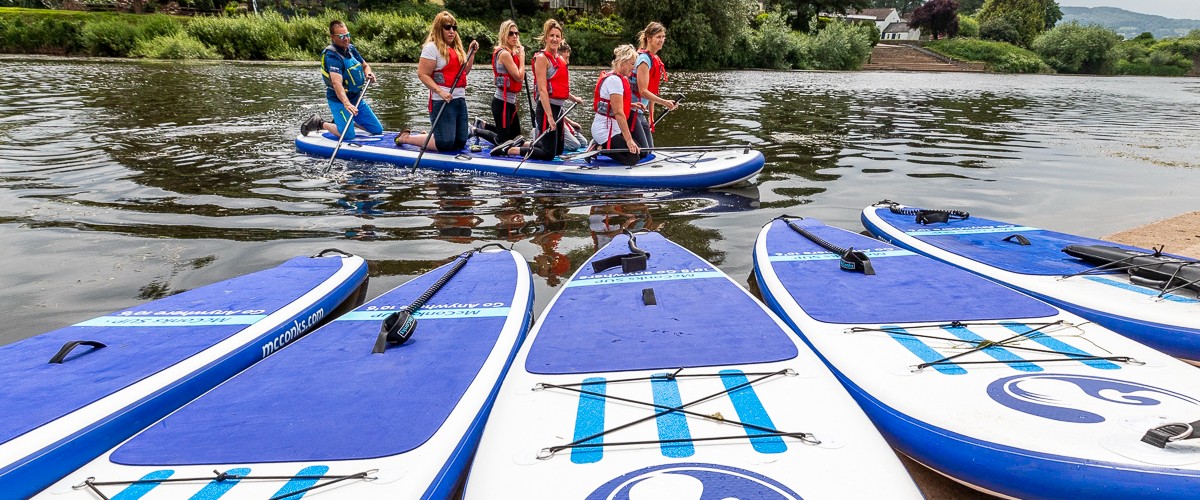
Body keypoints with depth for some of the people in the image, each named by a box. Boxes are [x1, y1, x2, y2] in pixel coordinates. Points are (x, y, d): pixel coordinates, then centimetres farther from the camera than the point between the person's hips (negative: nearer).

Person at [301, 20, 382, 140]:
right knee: (348, 136, -20)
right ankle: (320, 124, 6)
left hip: (357, 99, 8)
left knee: (378, 130, 8)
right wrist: (346, 104, -49)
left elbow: (365, 66, 19)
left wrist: (368, 73, -6)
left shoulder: (351, 48, 4)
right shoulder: (332, 56, -21)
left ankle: (345, 120, 26)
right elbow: (337, 83, -35)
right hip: (339, 100, -8)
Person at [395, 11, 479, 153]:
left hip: (460, 100, 8)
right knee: (444, 144, -12)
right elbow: (422, 74, -14)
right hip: (442, 102, -8)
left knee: (460, 143, 7)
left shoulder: (457, 47, 16)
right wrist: (440, 91, -23)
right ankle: (405, 137, 7)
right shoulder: (432, 47, -9)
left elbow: (465, 71, 23)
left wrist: (471, 53, 12)